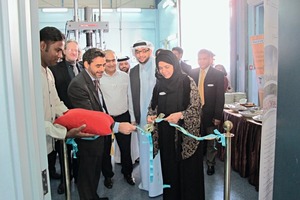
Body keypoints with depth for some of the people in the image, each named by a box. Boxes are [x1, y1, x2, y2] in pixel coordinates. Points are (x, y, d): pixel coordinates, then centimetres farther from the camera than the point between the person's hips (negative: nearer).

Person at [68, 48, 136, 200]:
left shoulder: (94, 79, 2)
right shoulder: (78, 85, -26)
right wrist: (117, 126, -37)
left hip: (98, 135, 9)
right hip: (87, 140, -9)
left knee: (96, 171, 25)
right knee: (87, 175, 11)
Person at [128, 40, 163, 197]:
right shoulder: (133, 72, 6)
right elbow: (131, 96, 9)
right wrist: (133, 117, 6)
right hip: (141, 118, 4)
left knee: (157, 149, 3)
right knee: (144, 150, 13)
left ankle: (158, 184, 19)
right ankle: (146, 181, 29)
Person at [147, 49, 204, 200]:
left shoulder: (187, 81, -8)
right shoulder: (159, 84, 6)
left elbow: (197, 107, -10)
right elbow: (153, 105, 15)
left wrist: (180, 115, -25)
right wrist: (151, 116, -6)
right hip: (166, 134, 4)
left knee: (188, 169, 5)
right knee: (169, 169, 11)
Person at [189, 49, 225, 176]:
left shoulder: (218, 75, -4)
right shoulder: (192, 73, 4)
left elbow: (220, 97, -6)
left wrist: (218, 116, -10)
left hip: (210, 114, -2)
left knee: (211, 141, 12)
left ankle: (210, 164, 29)